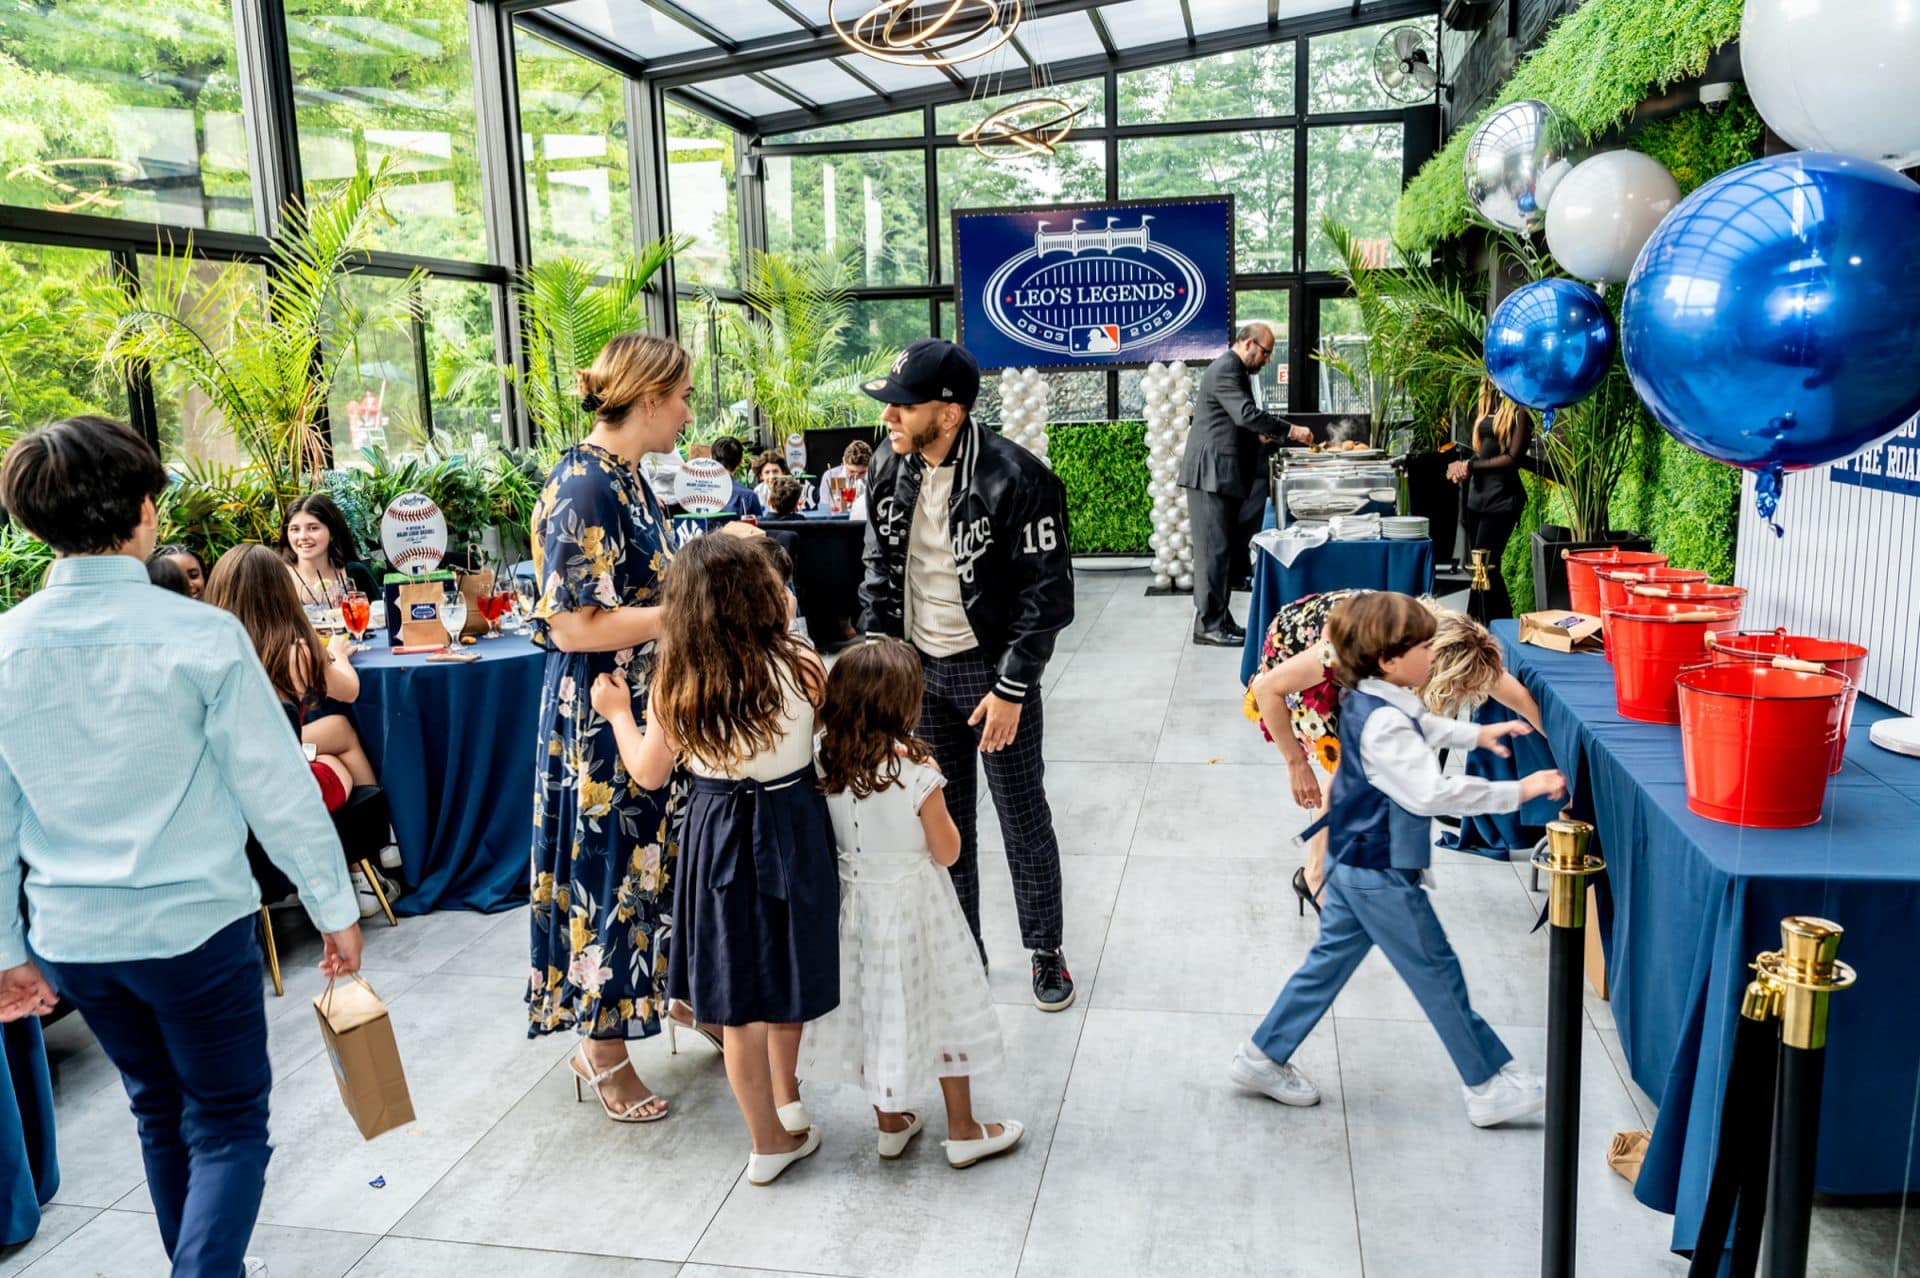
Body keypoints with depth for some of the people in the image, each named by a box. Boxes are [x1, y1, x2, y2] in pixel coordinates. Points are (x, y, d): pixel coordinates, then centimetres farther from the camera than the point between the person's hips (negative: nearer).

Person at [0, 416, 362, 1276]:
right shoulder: (200, 635, -17)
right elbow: (277, 789, -14)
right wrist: (334, 908, -3)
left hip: (70, 937, 5)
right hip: (195, 923, -5)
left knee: (161, 1115, 24)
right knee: (228, 1126, 10)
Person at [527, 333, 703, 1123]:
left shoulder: (625, 478, 9)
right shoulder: (582, 487, -20)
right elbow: (574, 625, -24)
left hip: (650, 706, 9)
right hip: (601, 719, -9)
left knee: (660, 860, 20)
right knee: (612, 872, 4)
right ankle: (602, 1048, 21)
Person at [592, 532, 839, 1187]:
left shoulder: (677, 687, -15)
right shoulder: (800, 666, -17)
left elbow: (648, 773, -2)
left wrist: (618, 711, 14)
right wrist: (786, 632, 10)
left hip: (719, 835, 0)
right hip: (793, 826, 1)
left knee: (738, 997, 11)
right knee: (783, 973, 22)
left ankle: (769, 1138, 23)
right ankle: (785, 1100, 41)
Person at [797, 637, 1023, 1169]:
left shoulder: (824, 759, -11)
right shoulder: (915, 767, -24)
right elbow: (947, 851, -14)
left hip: (854, 900, 5)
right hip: (912, 904, -5)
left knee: (873, 1006, 20)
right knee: (943, 1008, 12)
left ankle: (890, 1124, 35)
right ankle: (963, 1132, 26)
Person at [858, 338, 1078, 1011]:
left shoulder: (1014, 477, -20)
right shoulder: (890, 469, -1)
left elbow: (1048, 593, -17)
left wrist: (1011, 688, -18)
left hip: (992, 668, -5)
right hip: (920, 668, 5)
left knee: (1023, 821, 8)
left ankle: (1046, 952, 28)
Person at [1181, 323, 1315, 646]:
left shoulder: (1235, 371, 20)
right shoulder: (1225, 370, -14)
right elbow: (1246, 414, -26)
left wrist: (1257, 435, 13)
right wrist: (1289, 431, -23)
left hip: (1224, 475, 11)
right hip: (1211, 474, -11)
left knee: (1226, 550, 11)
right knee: (1214, 550, -8)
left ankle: (1219, 619, 17)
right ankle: (1208, 625, -5)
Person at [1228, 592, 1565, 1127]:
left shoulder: (1365, 698, 3)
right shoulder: (1384, 725, -28)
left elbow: (1421, 724, 24)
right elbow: (1432, 793, -36)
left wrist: (1476, 734, 15)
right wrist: (1518, 791, -31)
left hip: (1354, 862, 9)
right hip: (1382, 873, -9)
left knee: (1330, 959, 18)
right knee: (1438, 974, 5)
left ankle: (1262, 1057, 25)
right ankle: (1489, 1088, 20)